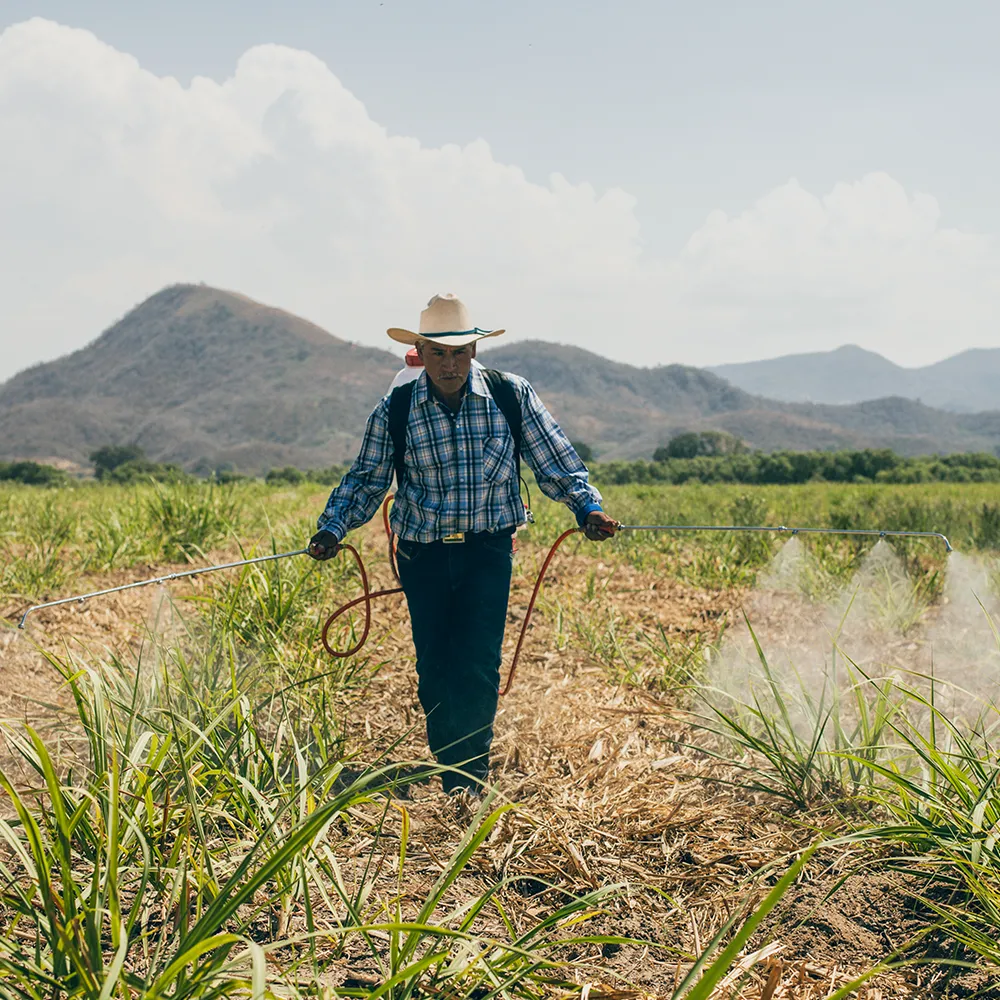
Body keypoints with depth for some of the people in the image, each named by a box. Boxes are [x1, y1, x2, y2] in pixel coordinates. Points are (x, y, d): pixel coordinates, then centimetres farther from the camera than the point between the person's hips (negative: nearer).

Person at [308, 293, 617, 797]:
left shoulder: (513, 395, -5)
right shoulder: (394, 410, -3)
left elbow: (555, 462, 3)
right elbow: (365, 479, 7)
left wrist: (588, 508, -10)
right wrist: (332, 528, -5)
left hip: (487, 551, -1)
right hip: (423, 553, 2)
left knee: (478, 665, -10)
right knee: (434, 670, 7)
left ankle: (470, 780, 2)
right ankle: (449, 779, 23)